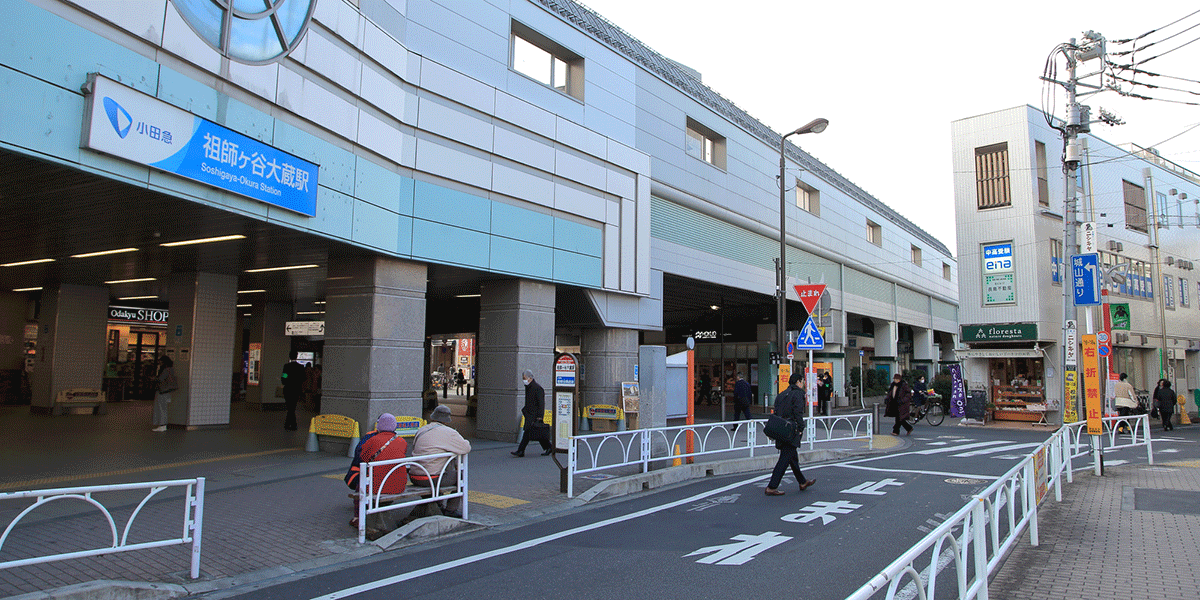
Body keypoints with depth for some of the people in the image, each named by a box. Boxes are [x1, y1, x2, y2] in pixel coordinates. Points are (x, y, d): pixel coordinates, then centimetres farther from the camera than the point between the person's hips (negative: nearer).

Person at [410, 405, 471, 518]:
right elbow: (467, 448, -7)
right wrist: (466, 442, 18)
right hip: (431, 479, -7)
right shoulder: (449, 432, -9)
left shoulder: (420, 431, 12)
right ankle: (451, 510, 15)